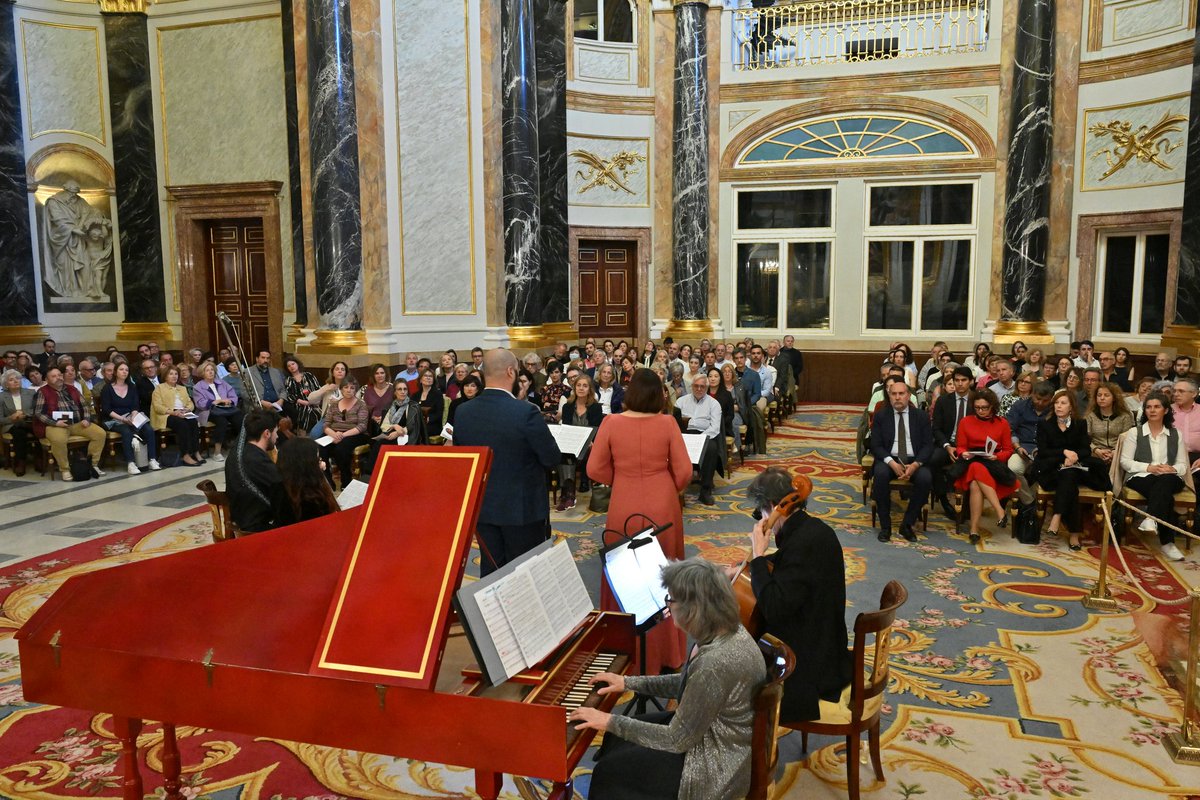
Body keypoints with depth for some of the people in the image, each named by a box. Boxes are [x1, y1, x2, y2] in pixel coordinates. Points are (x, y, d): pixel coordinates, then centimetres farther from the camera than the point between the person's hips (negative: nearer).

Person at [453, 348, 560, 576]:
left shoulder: (463, 413, -4)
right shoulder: (526, 412, -21)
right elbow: (552, 458, -13)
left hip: (481, 507, 5)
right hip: (522, 507, -4)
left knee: (490, 572, 14)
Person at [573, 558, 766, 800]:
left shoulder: (716, 663, -35)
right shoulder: (727, 631, -7)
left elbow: (678, 740, -26)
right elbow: (687, 685, 9)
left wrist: (610, 721, -18)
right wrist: (628, 682, 10)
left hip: (717, 766, -9)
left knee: (609, 771, 3)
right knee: (618, 738, 17)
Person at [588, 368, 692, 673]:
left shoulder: (611, 423, -11)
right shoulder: (667, 423, -10)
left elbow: (595, 470, -6)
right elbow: (684, 471, -6)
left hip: (624, 508, -1)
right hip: (663, 507, 1)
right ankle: (663, 649, 31)